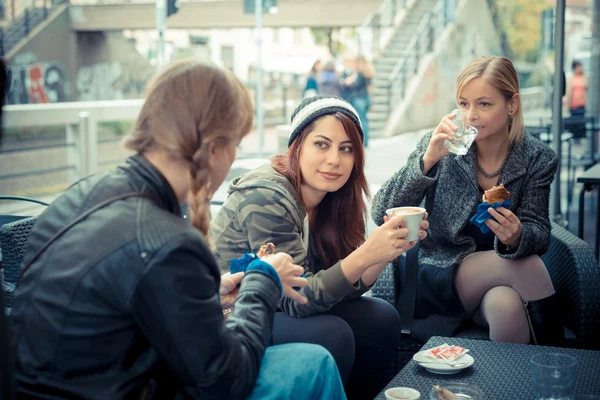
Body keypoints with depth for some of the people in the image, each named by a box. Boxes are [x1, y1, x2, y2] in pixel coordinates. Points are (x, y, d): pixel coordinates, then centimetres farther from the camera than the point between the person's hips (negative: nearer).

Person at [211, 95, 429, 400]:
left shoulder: (328, 198, -3)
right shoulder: (265, 199, -24)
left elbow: (342, 286, -4)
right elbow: (295, 300, -26)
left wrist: (389, 250, -21)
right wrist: (365, 255, -37)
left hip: (273, 310, 7)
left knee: (382, 319, -4)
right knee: (332, 334, -26)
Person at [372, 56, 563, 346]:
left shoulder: (537, 159, -3)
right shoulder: (440, 148, -8)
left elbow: (539, 233, -4)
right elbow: (382, 215, -15)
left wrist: (516, 238, -30)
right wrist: (428, 160, -29)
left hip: (497, 281, 1)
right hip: (440, 277, -1)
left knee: (507, 303, -34)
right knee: (529, 264, -27)